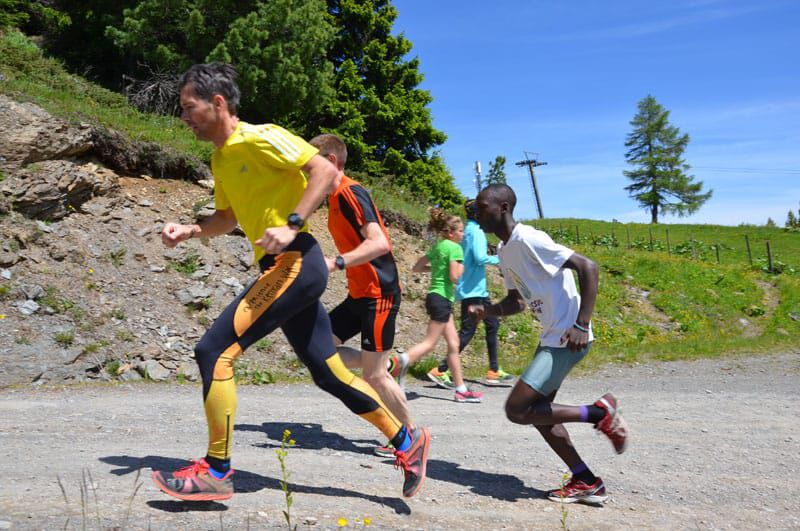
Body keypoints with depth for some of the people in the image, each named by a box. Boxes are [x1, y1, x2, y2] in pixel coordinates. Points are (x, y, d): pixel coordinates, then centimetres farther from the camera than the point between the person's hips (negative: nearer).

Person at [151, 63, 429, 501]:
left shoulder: (258, 137, -8)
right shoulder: (221, 158, 18)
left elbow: (325, 170, -16)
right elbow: (227, 218, 28)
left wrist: (290, 225, -24)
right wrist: (188, 231, 11)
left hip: (295, 263, -10)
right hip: (286, 269, 10)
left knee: (214, 350, -11)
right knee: (330, 373, 12)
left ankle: (216, 472, 2)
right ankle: (407, 441, 24)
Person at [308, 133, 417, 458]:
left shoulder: (350, 192, -16)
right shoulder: (335, 197, 13)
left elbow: (379, 243, -28)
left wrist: (336, 263, -33)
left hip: (379, 294, -9)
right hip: (359, 294, 9)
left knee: (373, 375, -3)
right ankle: (388, 364, 17)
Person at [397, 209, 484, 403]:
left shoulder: (437, 246, 14)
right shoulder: (455, 248, -10)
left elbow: (416, 268, 14)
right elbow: (454, 277, -19)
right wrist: (460, 268, 0)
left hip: (435, 295, 9)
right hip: (442, 298, -9)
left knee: (453, 342, 11)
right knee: (430, 343, -8)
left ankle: (461, 389, 16)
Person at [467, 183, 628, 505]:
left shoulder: (528, 240, -18)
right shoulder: (504, 251, 12)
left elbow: (588, 267, -21)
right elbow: (516, 301, 20)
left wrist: (582, 325, -26)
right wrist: (487, 310, -1)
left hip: (568, 338, -10)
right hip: (550, 337, 10)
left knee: (516, 410, -11)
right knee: (537, 411, 14)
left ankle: (600, 413, 0)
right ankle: (587, 482, 21)